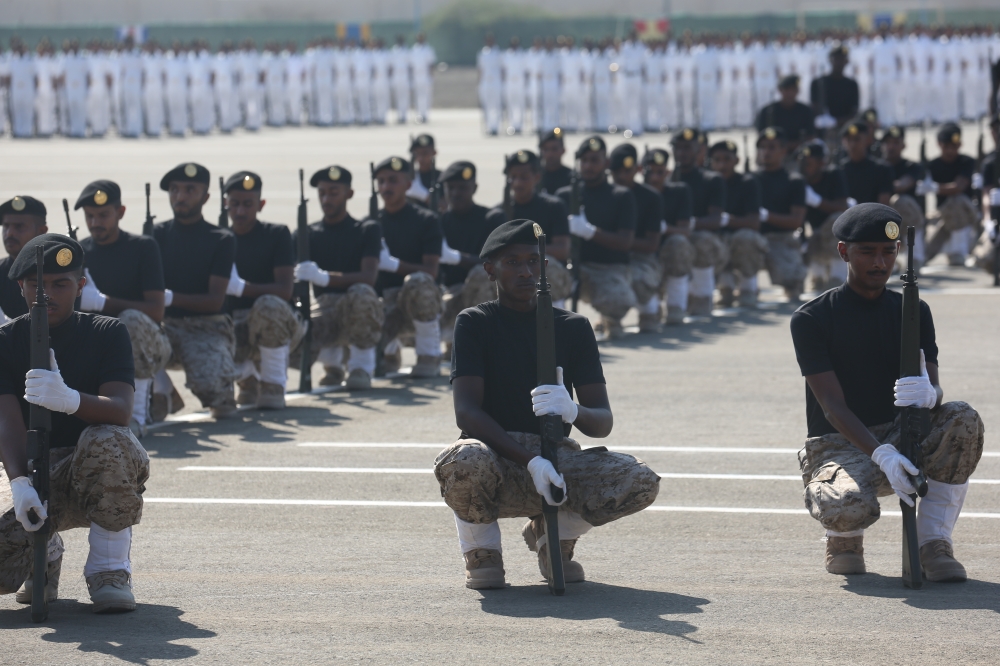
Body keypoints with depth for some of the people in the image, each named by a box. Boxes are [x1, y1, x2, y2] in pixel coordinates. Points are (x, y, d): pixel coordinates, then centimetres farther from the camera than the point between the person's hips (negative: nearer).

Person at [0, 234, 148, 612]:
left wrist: (70, 400, -43)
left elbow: (121, 410, -20)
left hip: (100, 476, -1)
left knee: (105, 440, -38)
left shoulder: (108, 333, -2)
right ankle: (46, 550, 16)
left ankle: (110, 568, -19)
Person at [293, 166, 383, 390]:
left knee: (360, 293, -40)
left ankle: (362, 364, -13)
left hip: (360, 313, -3)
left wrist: (325, 277, -29)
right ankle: (331, 357, 8)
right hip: (324, 312, 3)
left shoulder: (366, 230, 4)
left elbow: (368, 277, -13)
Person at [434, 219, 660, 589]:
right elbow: (466, 412, -12)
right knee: (463, 463, -40)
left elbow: (603, 423, 2)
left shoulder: (573, 328, 10)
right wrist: (530, 460, -28)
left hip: (556, 453, 3)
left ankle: (553, 533, 7)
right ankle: (481, 549, -6)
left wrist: (573, 411, -25)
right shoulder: (475, 324, 2)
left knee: (641, 482, -24)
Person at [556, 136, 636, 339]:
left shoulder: (622, 197, 5)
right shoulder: (565, 195, 13)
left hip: (610, 268, -1)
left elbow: (625, 242, -7)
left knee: (617, 301, -37)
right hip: (575, 267, 1)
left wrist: (590, 231, -23)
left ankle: (611, 320, 5)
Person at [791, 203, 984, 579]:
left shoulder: (913, 312, 7)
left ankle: (932, 544, -18)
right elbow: (832, 405, -16)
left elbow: (934, 390, -6)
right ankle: (844, 537, 5)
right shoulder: (811, 319, -6)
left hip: (902, 436, 4)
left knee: (963, 421, -27)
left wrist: (928, 394, -34)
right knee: (851, 508, -37)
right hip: (838, 445, -4)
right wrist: (881, 454, -34)